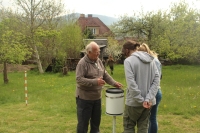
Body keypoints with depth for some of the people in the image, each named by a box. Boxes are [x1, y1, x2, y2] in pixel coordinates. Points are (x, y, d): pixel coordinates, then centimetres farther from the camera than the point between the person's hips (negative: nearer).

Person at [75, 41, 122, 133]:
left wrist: (114, 83, 3)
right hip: (84, 98, -7)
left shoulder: (98, 61, 6)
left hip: (97, 97, 7)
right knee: (83, 122, 4)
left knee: (96, 120, 20)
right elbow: (79, 79, -25)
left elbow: (105, 75, 14)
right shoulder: (82, 63, -18)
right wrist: (95, 82, -30)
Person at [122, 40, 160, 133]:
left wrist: (141, 100, -14)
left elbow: (131, 84, -19)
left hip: (134, 101, -6)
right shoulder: (150, 60, 6)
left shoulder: (128, 61, -11)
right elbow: (156, 79, -2)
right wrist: (148, 98, -8)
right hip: (148, 101, 6)